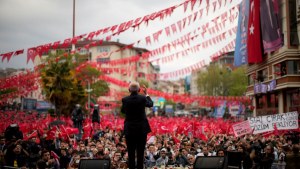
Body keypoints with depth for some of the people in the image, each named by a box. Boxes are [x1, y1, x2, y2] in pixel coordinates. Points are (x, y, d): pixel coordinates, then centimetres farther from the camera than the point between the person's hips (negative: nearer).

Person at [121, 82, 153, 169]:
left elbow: (122, 111, 10)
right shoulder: (143, 98, -9)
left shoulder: (125, 99, -8)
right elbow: (151, 104, 13)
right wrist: (146, 94, 24)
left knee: (131, 152, 6)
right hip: (142, 128, 0)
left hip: (129, 129, 0)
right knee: (140, 152, 5)